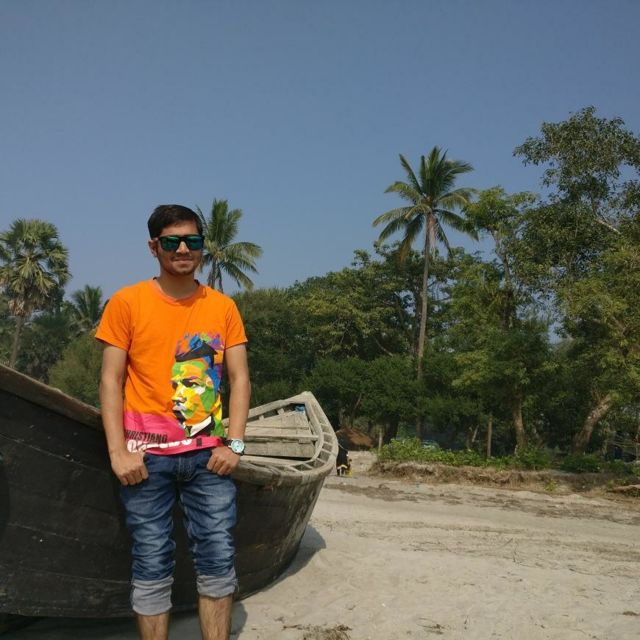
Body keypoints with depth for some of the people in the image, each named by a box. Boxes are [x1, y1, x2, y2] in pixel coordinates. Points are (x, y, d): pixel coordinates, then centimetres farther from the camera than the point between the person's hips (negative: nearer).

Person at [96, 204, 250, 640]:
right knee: (152, 565, 3)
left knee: (218, 557, 2)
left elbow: (239, 378, 7)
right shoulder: (128, 302, 1)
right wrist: (118, 451, -8)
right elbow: (110, 380, -1)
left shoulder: (223, 307, 7)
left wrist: (234, 443, -3)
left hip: (208, 453, 2)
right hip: (147, 455, -2)